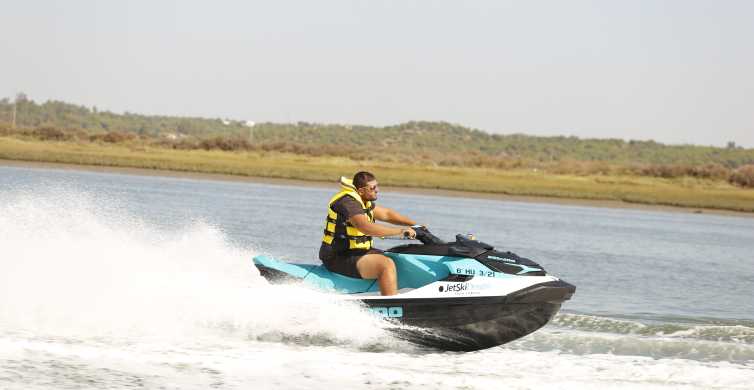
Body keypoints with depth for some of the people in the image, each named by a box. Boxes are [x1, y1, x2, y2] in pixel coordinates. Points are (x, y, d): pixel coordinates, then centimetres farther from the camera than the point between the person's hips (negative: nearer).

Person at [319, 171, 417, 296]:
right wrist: (400, 231, -31)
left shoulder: (364, 201, 10)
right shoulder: (348, 201, -21)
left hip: (358, 252, 11)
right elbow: (367, 228, -33)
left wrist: (415, 225, 10)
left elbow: (386, 214, 19)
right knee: (387, 265, -26)